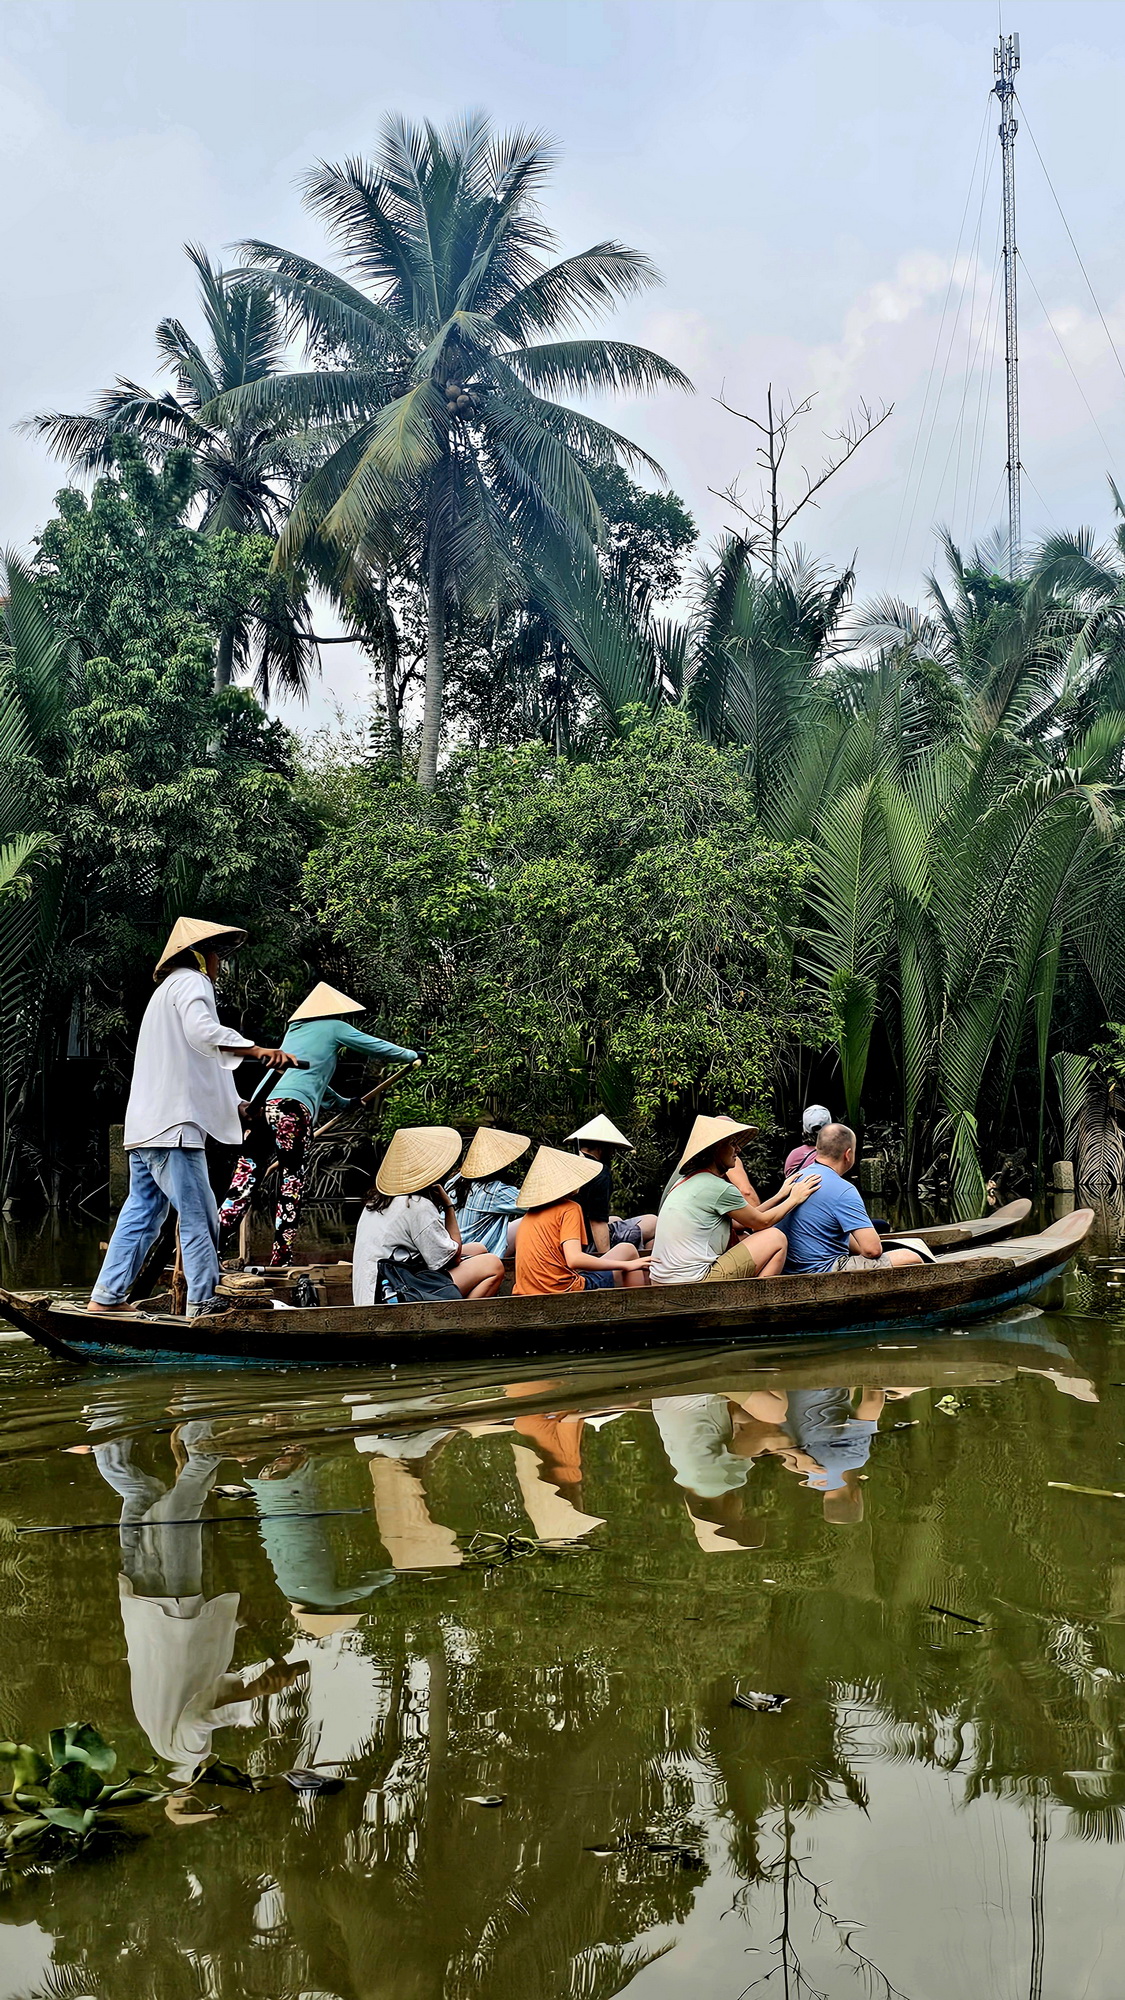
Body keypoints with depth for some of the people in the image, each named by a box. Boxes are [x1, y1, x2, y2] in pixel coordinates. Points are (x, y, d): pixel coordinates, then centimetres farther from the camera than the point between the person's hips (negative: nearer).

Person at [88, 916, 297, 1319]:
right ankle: (203, 1305, -8)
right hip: (173, 1123, -10)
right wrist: (258, 1050, -31)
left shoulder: (166, 990, 29)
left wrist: (233, 1102, 40)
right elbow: (201, 1030, -25)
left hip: (146, 1126, 10)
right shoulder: (191, 981, -3)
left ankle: (106, 1297, 12)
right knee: (198, 1219, -8)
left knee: (142, 1213, 11)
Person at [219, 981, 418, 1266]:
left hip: (261, 1105, 6)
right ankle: (280, 1262, -3)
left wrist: (343, 1103, 61)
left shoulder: (294, 1029, 34)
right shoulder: (334, 1027, 14)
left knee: (245, 1181, -1)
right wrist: (413, 1055, 43)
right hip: (292, 1109, -6)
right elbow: (380, 1048, 24)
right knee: (292, 1187, -1)